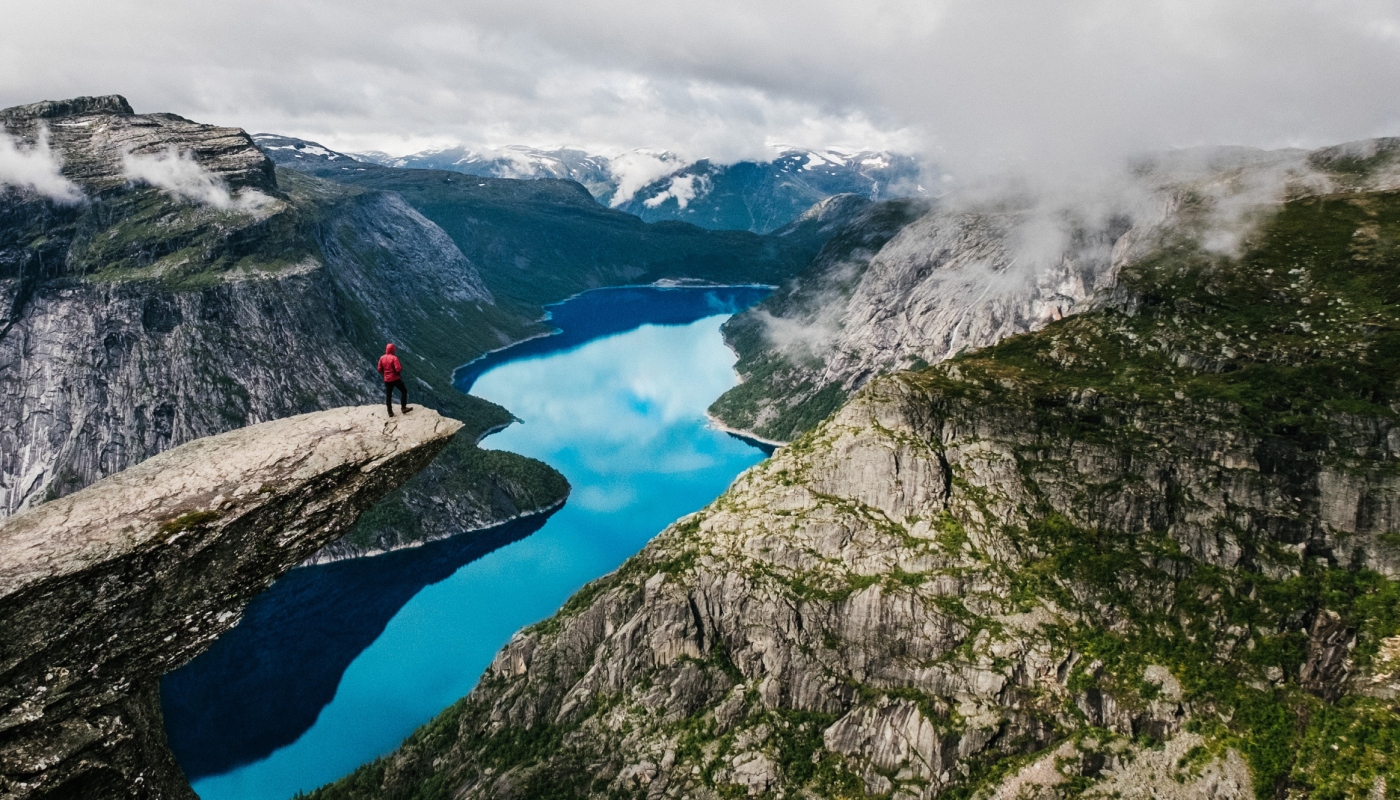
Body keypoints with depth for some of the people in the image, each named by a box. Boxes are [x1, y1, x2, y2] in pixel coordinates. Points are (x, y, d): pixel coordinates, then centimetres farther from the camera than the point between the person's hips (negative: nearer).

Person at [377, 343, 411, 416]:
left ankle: (390, 412, 15)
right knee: (404, 391, 11)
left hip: (387, 380, 5)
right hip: (395, 379, -5)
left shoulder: (382, 358, 1)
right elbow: (398, 369, -22)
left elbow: (379, 369, 6)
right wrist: (401, 366, -1)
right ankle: (403, 408, 4)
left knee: (388, 395, 11)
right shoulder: (394, 358, -16)